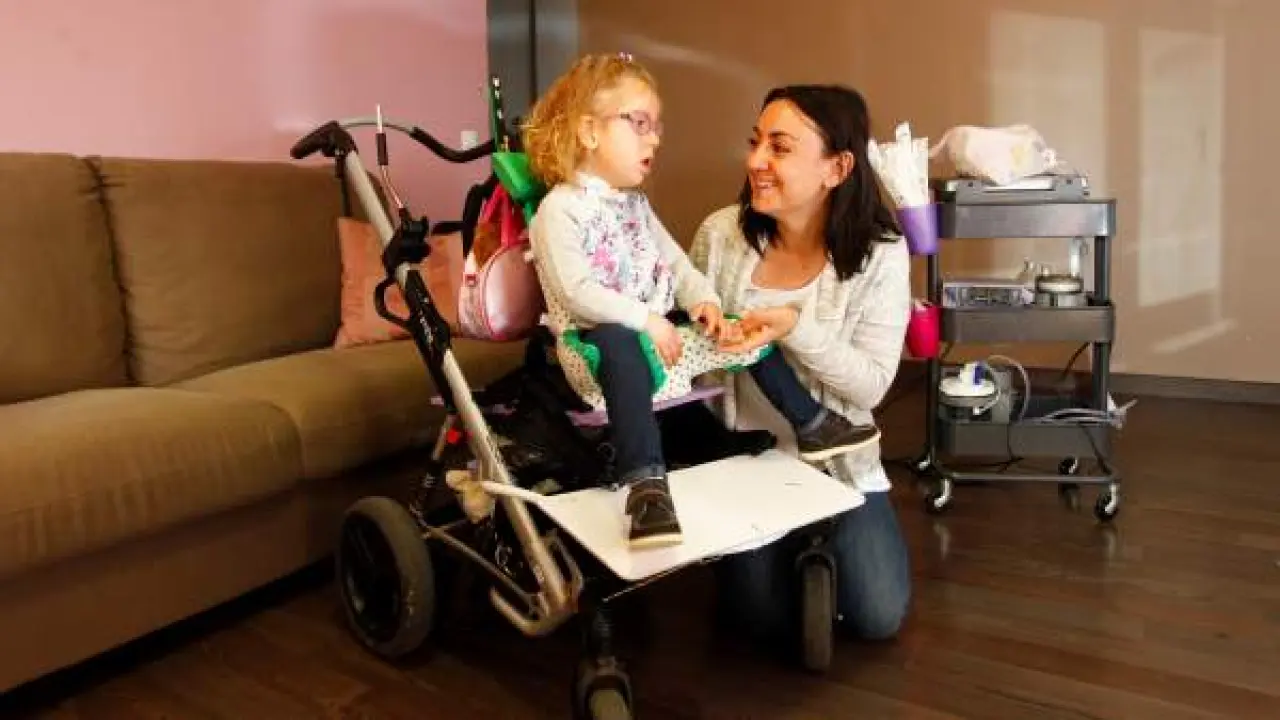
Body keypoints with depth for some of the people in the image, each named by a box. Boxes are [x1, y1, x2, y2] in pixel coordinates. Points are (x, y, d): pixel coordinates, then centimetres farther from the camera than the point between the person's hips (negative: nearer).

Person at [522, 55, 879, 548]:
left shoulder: (635, 202, 18)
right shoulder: (560, 208, -10)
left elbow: (674, 261, 17)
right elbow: (576, 293, -22)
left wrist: (704, 300, -4)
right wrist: (645, 321, -25)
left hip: (657, 330, 8)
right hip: (601, 338, -8)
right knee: (622, 347, -42)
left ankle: (811, 424, 18)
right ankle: (645, 481, -52)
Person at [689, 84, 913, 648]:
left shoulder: (880, 253, -14)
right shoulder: (719, 234, -11)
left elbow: (870, 386, -18)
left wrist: (796, 328, -32)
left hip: (837, 463, 0)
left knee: (878, 616, -6)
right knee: (775, 619, -6)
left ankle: (820, 541, 26)